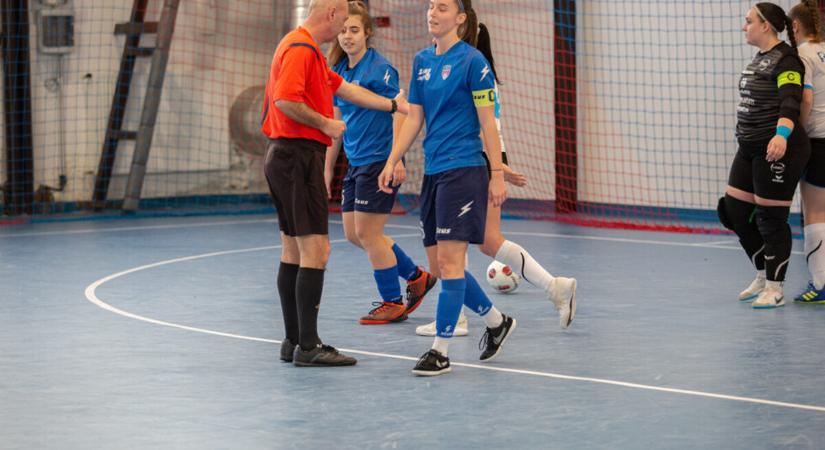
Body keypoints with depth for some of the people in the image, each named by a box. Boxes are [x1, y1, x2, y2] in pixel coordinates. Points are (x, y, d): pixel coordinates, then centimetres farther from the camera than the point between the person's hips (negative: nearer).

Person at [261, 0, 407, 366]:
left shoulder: (307, 49, 19)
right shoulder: (301, 49, -14)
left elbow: (345, 88, 25)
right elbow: (286, 100, -27)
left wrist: (393, 105, 26)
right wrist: (325, 123, -15)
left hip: (285, 157, 11)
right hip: (298, 155, -11)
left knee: (293, 250, 12)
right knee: (315, 250, -11)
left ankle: (294, 342, 16)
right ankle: (308, 346, -11)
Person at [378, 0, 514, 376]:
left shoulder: (472, 61, -8)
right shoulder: (422, 61, 12)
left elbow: (487, 122, -9)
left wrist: (497, 174, -11)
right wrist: (392, 162, 9)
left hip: (463, 170, -8)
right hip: (433, 172, 8)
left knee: (449, 261, -9)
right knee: (438, 265, 9)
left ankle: (440, 352, -5)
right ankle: (497, 322, 27)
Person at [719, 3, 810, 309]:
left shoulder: (786, 60, -14)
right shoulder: (760, 58, 14)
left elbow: (791, 104, -27)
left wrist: (781, 136, -44)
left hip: (778, 150, -10)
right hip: (750, 149, 10)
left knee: (771, 218, -3)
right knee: (734, 212, 10)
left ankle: (775, 289, 8)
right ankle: (763, 276, 24)